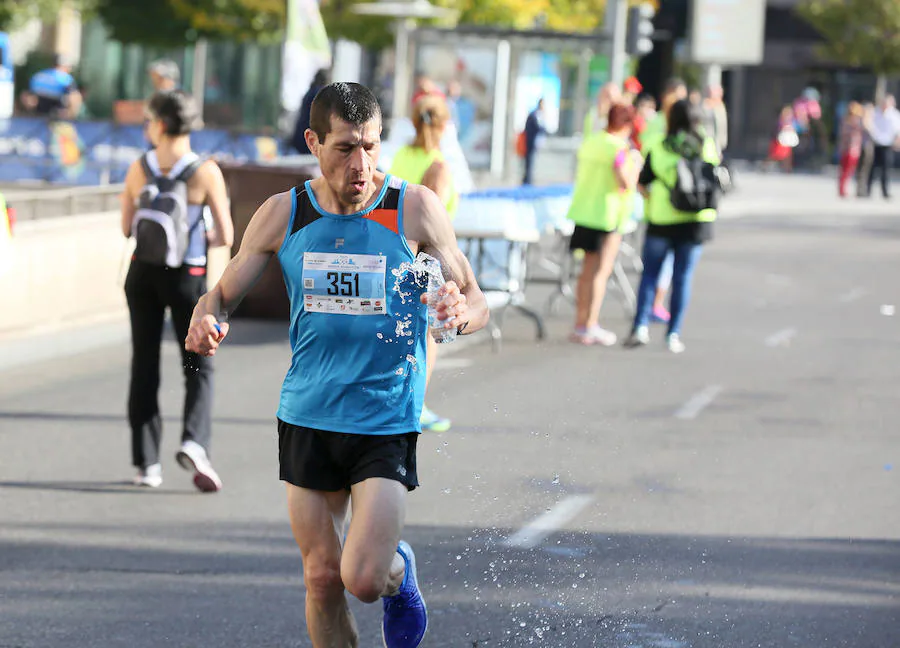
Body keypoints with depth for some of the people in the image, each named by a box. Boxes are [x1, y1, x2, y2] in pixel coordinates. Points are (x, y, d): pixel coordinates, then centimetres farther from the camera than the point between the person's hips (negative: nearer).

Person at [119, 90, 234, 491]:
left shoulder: (138, 170, -5)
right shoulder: (206, 173, -13)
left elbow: (127, 229, 3)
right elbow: (225, 236, -12)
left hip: (143, 273, 2)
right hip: (188, 277, -2)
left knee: (144, 366, 10)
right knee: (198, 366, 9)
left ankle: (146, 463, 8)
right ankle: (194, 442, -14)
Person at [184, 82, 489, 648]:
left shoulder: (415, 208, -7)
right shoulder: (283, 214, 0)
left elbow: (477, 302, -3)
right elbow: (222, 295, 8)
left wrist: (461, 313, -28)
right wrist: (206, 321, -16)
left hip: (388, 417, -3)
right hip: (307, 414, 3)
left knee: (363, 578, -12)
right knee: (322, 579, 5)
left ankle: (399, 570, 23)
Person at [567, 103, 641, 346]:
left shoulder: (589, 142, 10)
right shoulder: (618, 149, -16)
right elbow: (626, 184, -22)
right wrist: (635, 163, -5)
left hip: (583, 213, 8)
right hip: (607, 216, -8)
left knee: (587, 271, 13)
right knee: (600, 271, -2)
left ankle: (580, 324, 16)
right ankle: (591, 326, -3)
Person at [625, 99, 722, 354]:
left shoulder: (658, 150, -6)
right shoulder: (708, 147, -2)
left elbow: (642, 184, -1)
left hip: (662, 220, -1)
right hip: (697, 219, 1)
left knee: (650, 273, 10)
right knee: (682, 277, 6)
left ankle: (641, 326, -1)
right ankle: (674, 334, 6)